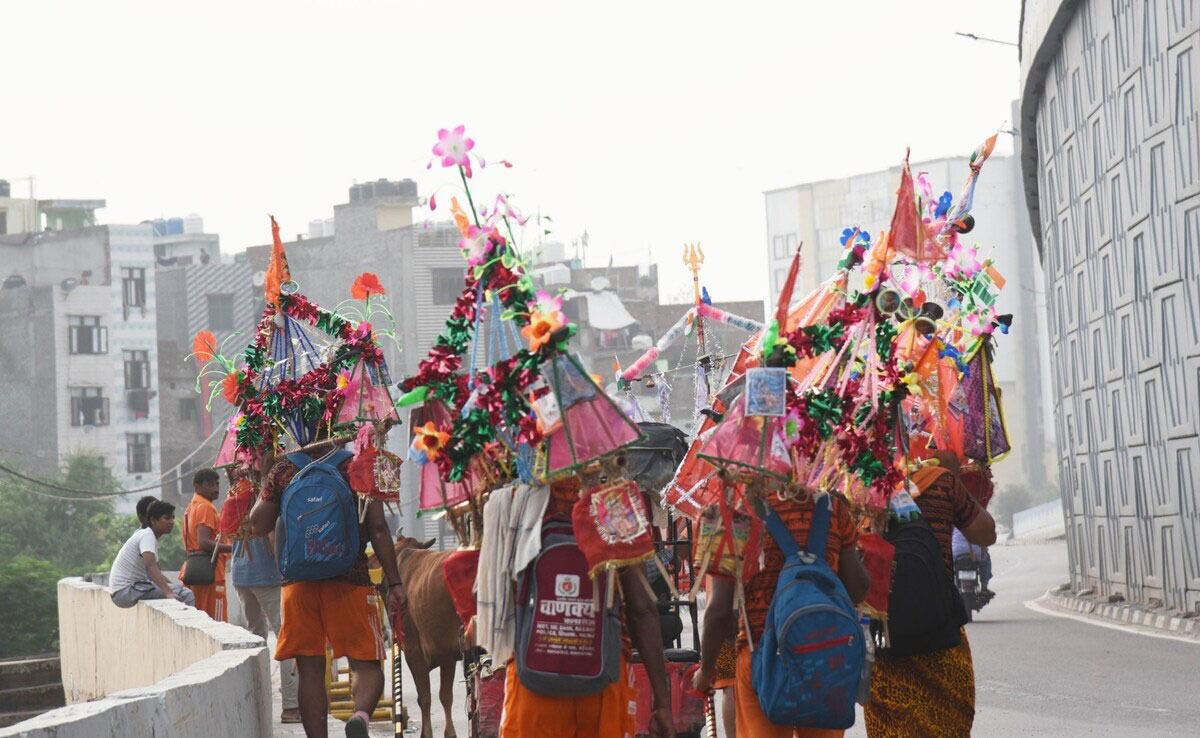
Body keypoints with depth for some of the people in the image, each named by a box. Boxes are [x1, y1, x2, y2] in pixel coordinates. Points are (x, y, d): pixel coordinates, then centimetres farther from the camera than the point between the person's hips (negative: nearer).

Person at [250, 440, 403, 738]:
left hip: (298, 580, 2)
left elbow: (256, 527, 9)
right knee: (366, 664, 2)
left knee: (310, 669, 7)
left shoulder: (282, 471, 4)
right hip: (350, 580, -1)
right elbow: (378, 529, -3)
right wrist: (394, 583, -1)